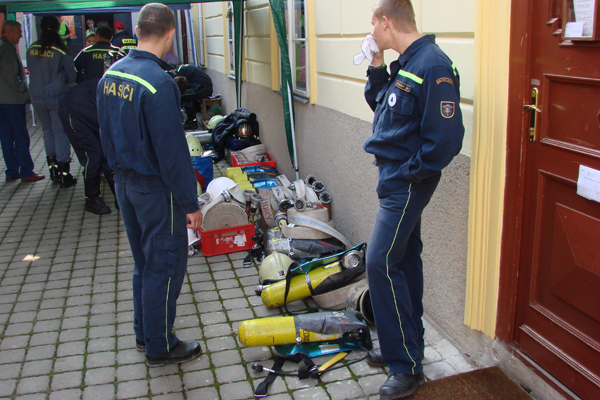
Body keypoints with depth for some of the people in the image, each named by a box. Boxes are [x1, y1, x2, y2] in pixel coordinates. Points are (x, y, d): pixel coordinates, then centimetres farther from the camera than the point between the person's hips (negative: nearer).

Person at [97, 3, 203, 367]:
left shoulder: (111, 75, 3)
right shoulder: (158, 84, -24)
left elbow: (107, 135, 11)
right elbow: (172, 150, -23)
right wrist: (191, 204, -16)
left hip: (125, 183, 8)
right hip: (156, 189, -8)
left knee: (144, 262, 21)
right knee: (165, 266, 6)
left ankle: (145, 333, 35)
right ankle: (160, 347, 20)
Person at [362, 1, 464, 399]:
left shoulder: (433, 66, -20)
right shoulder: (404, 63, 11)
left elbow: (446, 137, -24)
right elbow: (380, 104, 22)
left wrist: (410, 173, -17)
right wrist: (376, 68, 10)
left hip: (407, 183, -10)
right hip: (395, 177, 10)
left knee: (381, 262, -10)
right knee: (403, 259, 15)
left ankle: (407, 367, 1)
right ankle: (406, 346, 30)